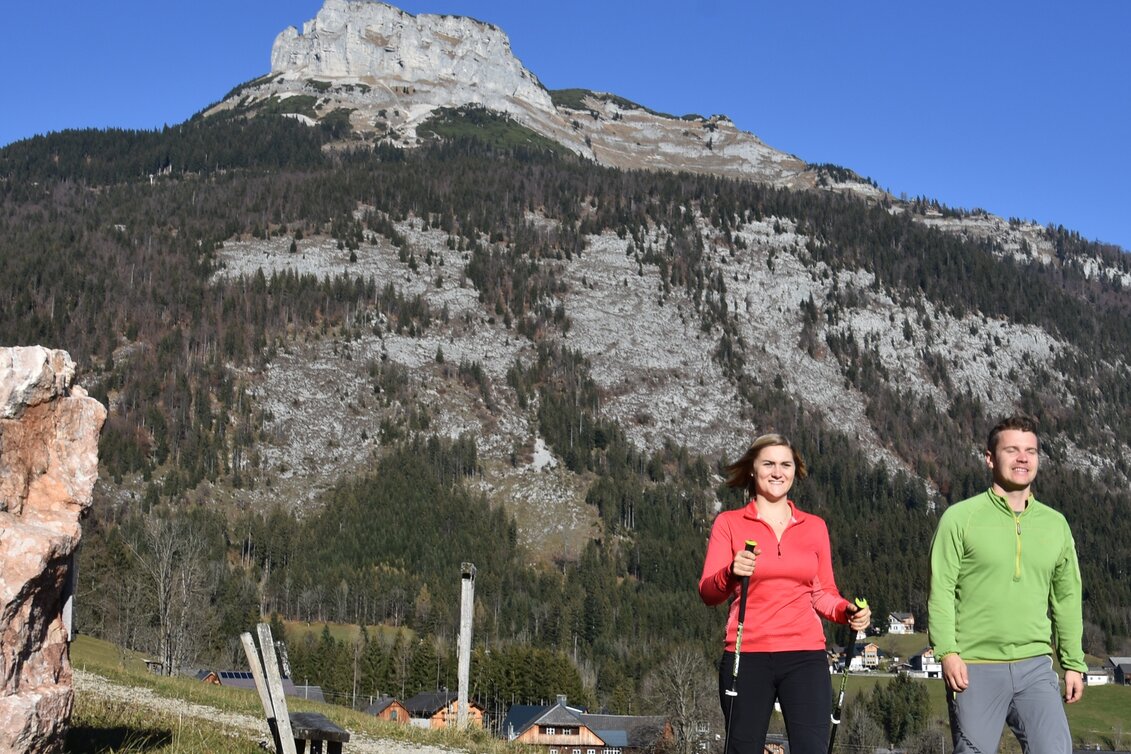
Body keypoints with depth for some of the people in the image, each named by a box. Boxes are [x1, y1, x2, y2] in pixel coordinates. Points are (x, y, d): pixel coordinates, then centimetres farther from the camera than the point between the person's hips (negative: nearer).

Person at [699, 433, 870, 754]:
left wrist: (848, 611, -5)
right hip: (747, 656, -1)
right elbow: (708, 593, -2)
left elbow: (824, 593, 16)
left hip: (805, 656, 2)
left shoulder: (815, 526, 13)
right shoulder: (729, 522, 5)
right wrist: (732, 573, -23)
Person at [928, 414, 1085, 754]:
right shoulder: (960, 518, -1)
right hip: (975, 668, -3)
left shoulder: (1056, 524, 11)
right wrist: (947, 651, -15)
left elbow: (1066, 598, 15)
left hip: (1036, 666, 3)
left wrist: (1074, 663, 14)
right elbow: (941, 590, -5)